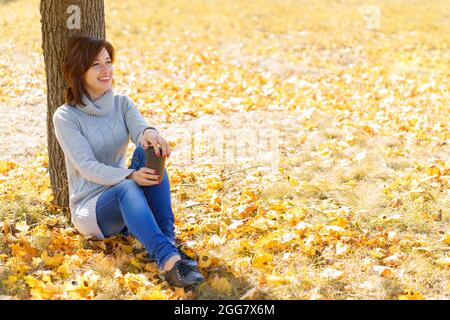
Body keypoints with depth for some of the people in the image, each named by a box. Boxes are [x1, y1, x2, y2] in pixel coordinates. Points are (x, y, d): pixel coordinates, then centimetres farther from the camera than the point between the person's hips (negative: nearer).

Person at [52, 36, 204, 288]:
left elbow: (140, 129, -15)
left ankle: (169, 242, -30)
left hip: (129, 201, 4)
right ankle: (168, 260, -58)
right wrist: (130, 176, -36)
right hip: (90, 208, -4)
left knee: (149, 150, -25)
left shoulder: (123, 104, 7)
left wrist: (149, 133, -42)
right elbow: (87, 167, -18)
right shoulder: (66, 116, -7)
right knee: (127, 188, -38)